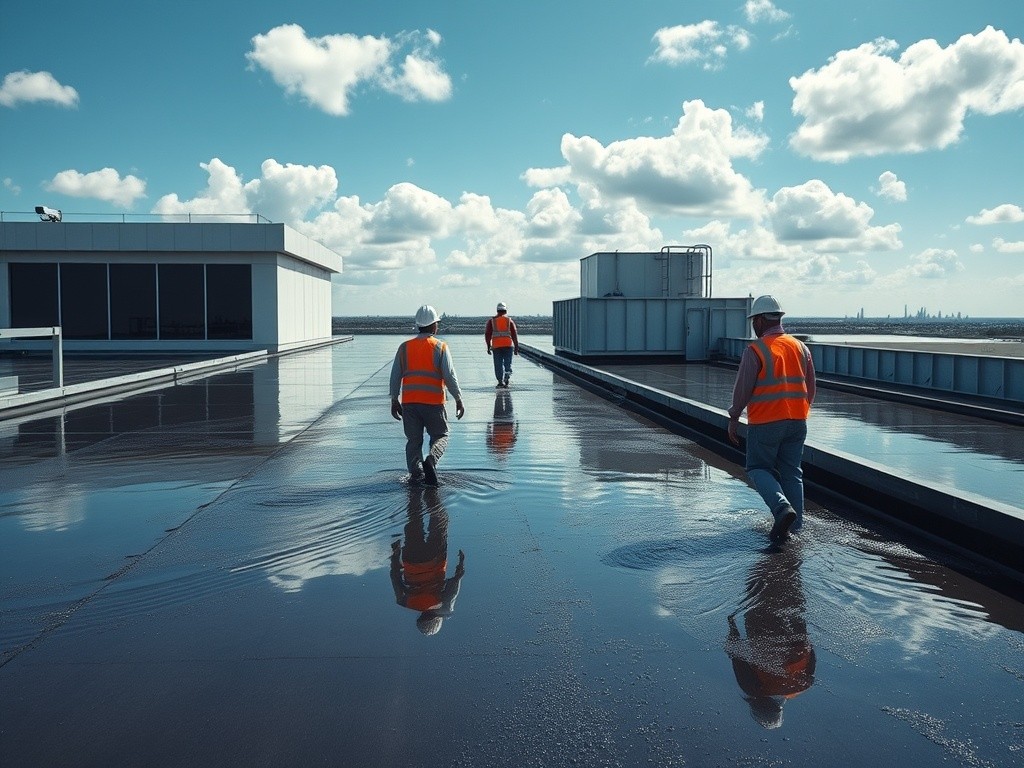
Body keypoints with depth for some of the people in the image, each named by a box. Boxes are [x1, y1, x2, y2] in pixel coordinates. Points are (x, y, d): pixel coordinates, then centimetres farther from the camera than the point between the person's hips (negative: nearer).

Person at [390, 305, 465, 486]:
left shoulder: (404, 347, 7)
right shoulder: (440, 347, -3)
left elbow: (395, 376, 8)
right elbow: (450, 376, -7)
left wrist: (394, 401, 17)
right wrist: (458, 400, 0)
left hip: (409, 402, 3)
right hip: (434, 402, -3)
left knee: (413, 440, 11)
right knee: (440, 436, 11)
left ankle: (417, 475, 5)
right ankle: (431, 460, -14)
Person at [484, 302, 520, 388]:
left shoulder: (491, 320, 6)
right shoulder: (510, 320, 5)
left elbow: (487, 334, 3)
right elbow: (514, 334, 2)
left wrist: (488, 347, 9)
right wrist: (516, 347, 7)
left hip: (496, 346, 0)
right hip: (508, 345, 0)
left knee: (498, 365, 9)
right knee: (508, 364, 4)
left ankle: (500, 381, 7)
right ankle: (506, 378, -16)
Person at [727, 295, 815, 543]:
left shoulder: (755, 351, -12)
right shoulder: (800, 347, 7)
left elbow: (742, 389, -10)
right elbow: (810, 388, 12)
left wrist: (733, 419, 2)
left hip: (765, 423, -5)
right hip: (797, 422, 6)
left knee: (759, 469, 7)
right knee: (791, 471, 13)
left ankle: (783, 507, -15)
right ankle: (794, 523, 14)